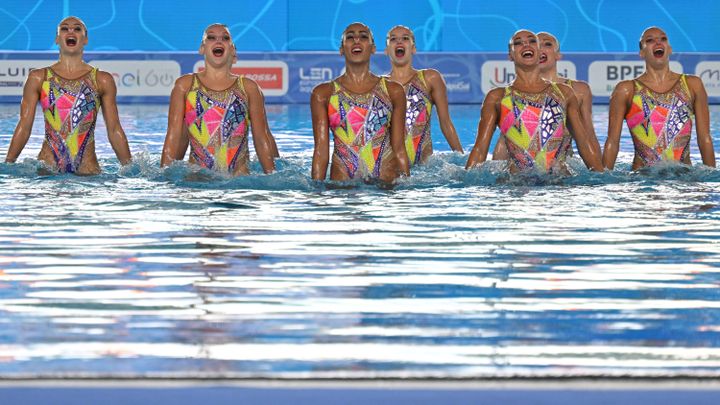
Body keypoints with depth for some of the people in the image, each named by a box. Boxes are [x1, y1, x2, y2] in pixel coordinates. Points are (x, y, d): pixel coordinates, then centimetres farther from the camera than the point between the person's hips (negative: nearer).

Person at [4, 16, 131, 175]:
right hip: (48, 166, 0)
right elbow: (24, 127, 8)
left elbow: (114, 130, 9)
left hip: (87, 167, 0)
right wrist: (7, 164, 3)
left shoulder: (102, 80, 8)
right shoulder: (38, 78, 7)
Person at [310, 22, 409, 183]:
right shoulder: (323, 93, 8)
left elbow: (399, 149, 11)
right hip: (342, 179, 0)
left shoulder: (392, 91, 10)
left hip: (386, 180, 0)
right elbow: (321, 150, 6)